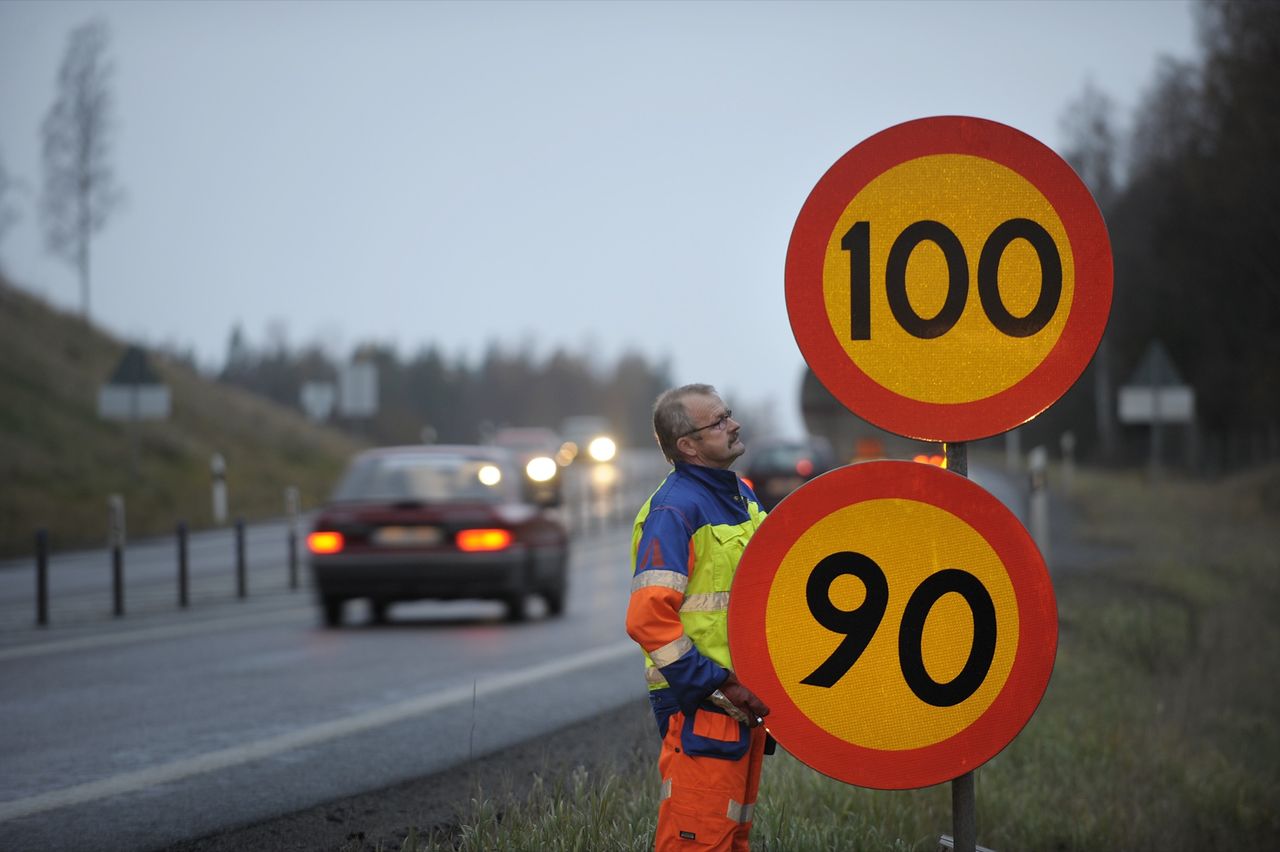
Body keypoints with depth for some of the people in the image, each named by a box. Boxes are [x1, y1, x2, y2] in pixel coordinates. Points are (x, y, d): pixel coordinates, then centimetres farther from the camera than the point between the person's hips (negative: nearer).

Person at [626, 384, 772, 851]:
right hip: (699, 706, -9)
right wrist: (719, 687, -21)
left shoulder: (743, 496, 13)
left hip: (743, 698, 9)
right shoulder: (674, 509, -16)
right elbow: (648, 618, -23)